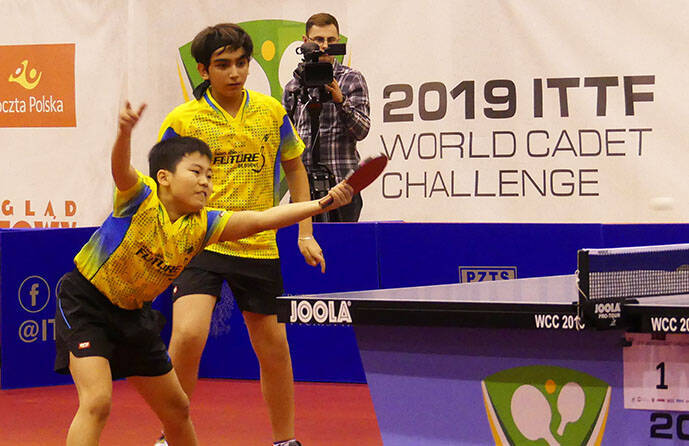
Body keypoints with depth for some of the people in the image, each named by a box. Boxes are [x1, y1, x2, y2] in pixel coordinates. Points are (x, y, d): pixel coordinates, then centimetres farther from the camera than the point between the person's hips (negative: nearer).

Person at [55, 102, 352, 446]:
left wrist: (322, 204, -18)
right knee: (97, 401, -24)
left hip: (133, 314, 7)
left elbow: (260, 220, -9)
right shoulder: (142, 200, -21)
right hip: (85, 301, -7)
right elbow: (121, 168, -41)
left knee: (176, 409, 15)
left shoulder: (202, 225, -6)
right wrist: (125, 132, -63)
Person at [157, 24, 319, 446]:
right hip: (199, 245, -3)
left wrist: (306, 233, 11)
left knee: (274, 347, 9)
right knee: (188, 334, -22)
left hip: (259, 247, 3)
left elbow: (295, 169, 16)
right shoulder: (181, 120, -5)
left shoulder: (272, 112, 3)